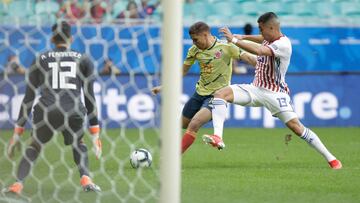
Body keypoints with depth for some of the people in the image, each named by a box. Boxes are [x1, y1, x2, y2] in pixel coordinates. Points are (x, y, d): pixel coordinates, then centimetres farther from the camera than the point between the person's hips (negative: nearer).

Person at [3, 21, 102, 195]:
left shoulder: (41, 59, 17)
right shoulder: (83, 60, 17)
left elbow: (28, 97, 15)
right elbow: (90, 98, 14)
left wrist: (17, 133, 17)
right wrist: (95, 133, 17)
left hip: (46, 111, 0)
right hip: (73, 113, 0)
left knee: (34, 145, 23)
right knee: (78, 143, 30)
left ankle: (17, 184, 0)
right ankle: (85, 179, 6)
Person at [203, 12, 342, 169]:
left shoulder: (283, 44, -20)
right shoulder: (269, 39, 7)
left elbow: (258, 51, -34)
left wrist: (234, 40, -28)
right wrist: (244, 37, 24)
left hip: (275, 93, -8)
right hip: (256, 89, 8)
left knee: (295, 125, -18)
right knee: (220, 94, -14)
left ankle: (330, 158, -6)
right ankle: (217, 137, -29)